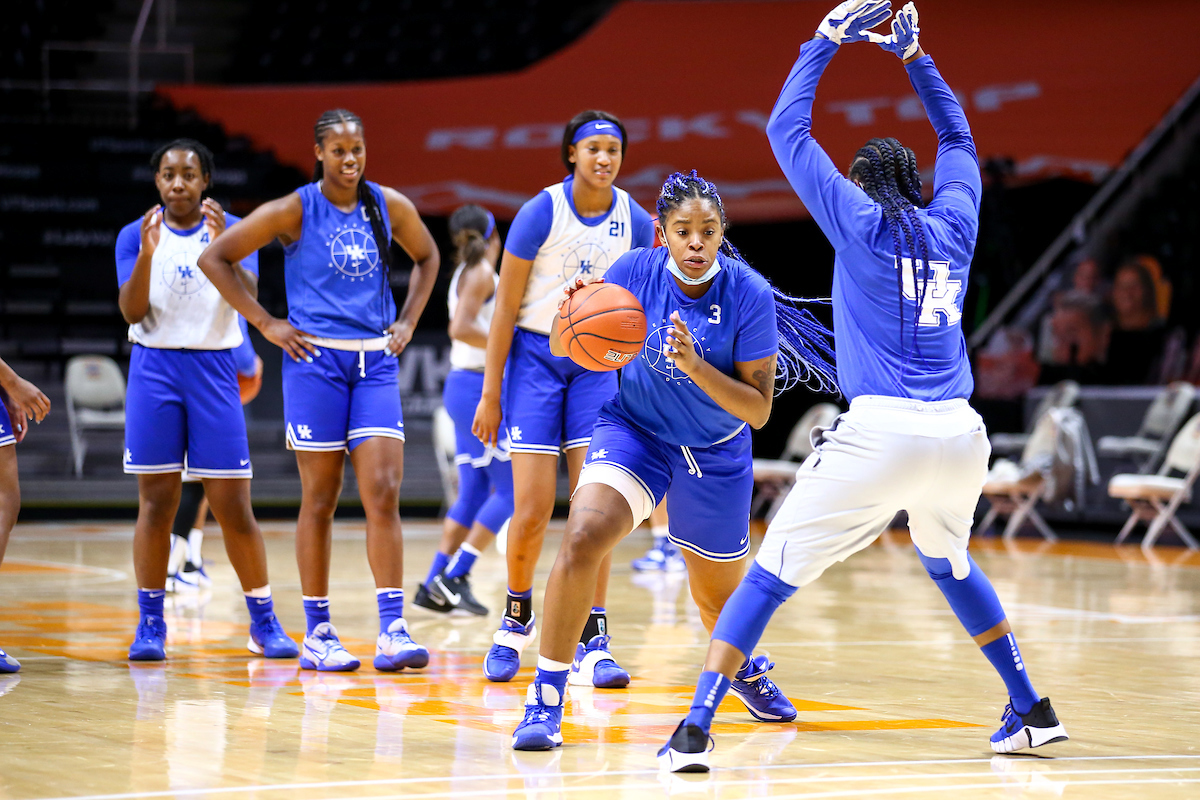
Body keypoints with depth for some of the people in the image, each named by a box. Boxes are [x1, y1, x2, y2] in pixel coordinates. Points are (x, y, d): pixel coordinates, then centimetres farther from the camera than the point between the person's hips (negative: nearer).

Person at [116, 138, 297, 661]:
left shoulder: (233, 231, 2)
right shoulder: (135, 236, 4)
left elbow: (249, 297, -12)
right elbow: (132, 313, -7)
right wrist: (147, 255, -22)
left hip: (213, 370, 0)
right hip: (153, 368, 0)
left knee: (234, 505, -2)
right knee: (156, 501, -1)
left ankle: (263, 623, 8)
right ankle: (150, 625, 6)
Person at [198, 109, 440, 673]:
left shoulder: (389, 207, 6)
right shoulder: (295, 210, -5)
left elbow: (427, 256, 25)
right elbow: (215, 258, -3)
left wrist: (408, 320, 13)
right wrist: (265, 323, -5)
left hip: (376, 361, 3)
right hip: (315, 358, -3)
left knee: (383, 493, -7)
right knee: (320, 499, 1)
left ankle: (392, 630, -9)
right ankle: (317, 634, 9)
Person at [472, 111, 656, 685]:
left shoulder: (636, 222, -1)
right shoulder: (541, 213, -11)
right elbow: (506, 307, -7)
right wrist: (490, 393, -7)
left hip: (595, 362, 3)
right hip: (535, 357, -3)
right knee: (532, 510, -7)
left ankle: (593, 643, -4)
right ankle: (517, 618, 19)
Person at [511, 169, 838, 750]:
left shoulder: (749, 295, -19)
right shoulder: (637, 270, -16)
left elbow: (758, 409, -18)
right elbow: (561, 348, -9)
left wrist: (694, 365, -33)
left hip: (716, 456, 1)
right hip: (634, 432, 0)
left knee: (718, 597, 14)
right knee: (583, 538, -28)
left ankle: (745, 666, 52)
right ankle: (546, 698, -19)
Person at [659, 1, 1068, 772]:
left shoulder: (861, 222, 4)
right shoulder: (953, 227, 15)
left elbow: (787, 131, 11)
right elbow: (958, 139, 35)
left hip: (881, 433, -5)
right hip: (960, 434, 5)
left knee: (771, 576, 1)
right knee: (952, 565, 32)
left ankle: (695, 731, -9)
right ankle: (1032, 711, 33)